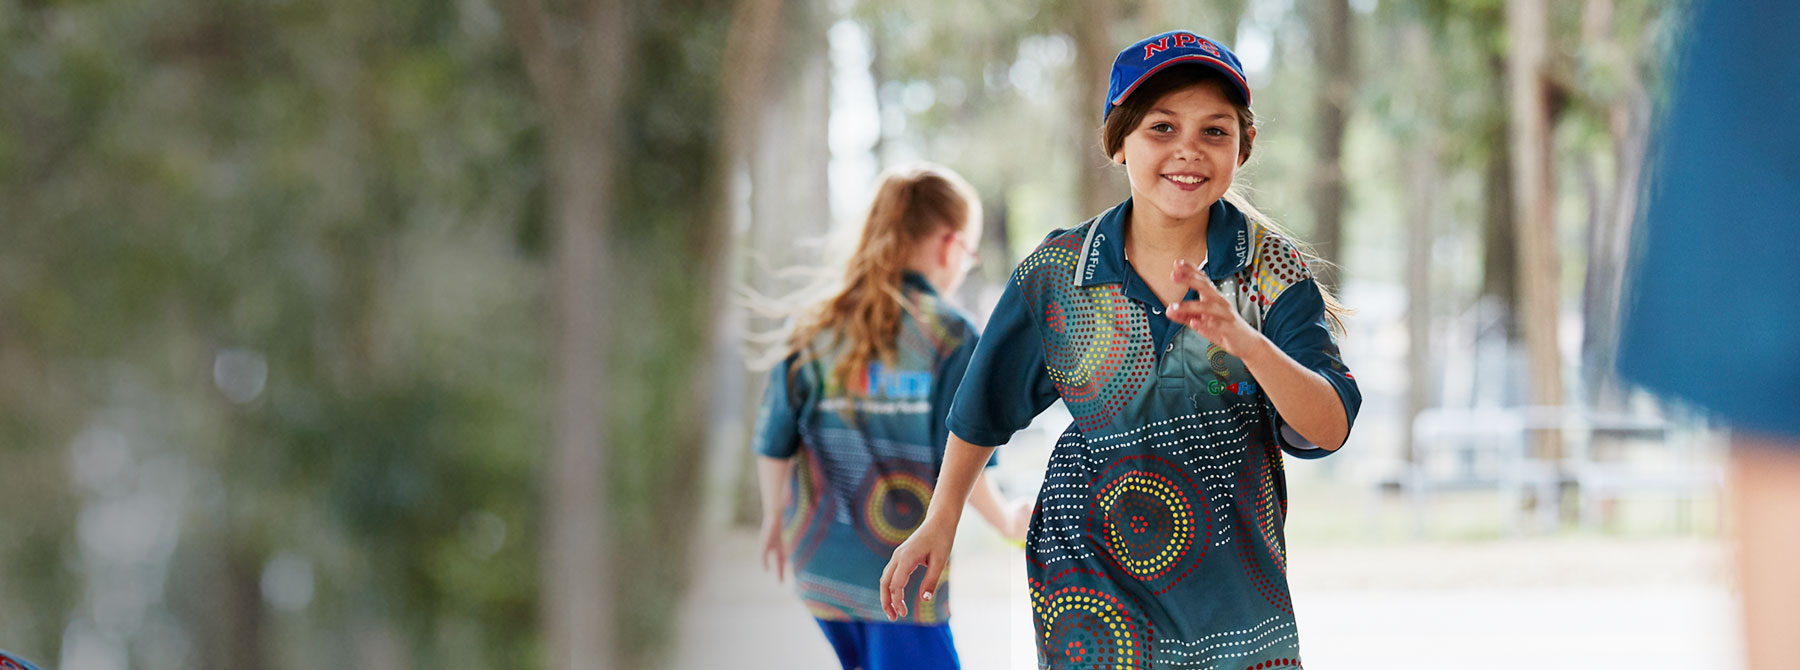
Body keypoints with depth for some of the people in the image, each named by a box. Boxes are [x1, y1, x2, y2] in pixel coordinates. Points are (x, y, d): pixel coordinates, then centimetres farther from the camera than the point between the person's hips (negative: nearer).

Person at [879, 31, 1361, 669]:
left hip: (1235, 576, 0)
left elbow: (1329, 428, -16)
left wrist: (1244, 341, -32)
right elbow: (986, 401, 9)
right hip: (1092, 569, 0)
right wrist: (941, 520, 16)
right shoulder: (1056, 274, -6)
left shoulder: (1272, 270, -7)